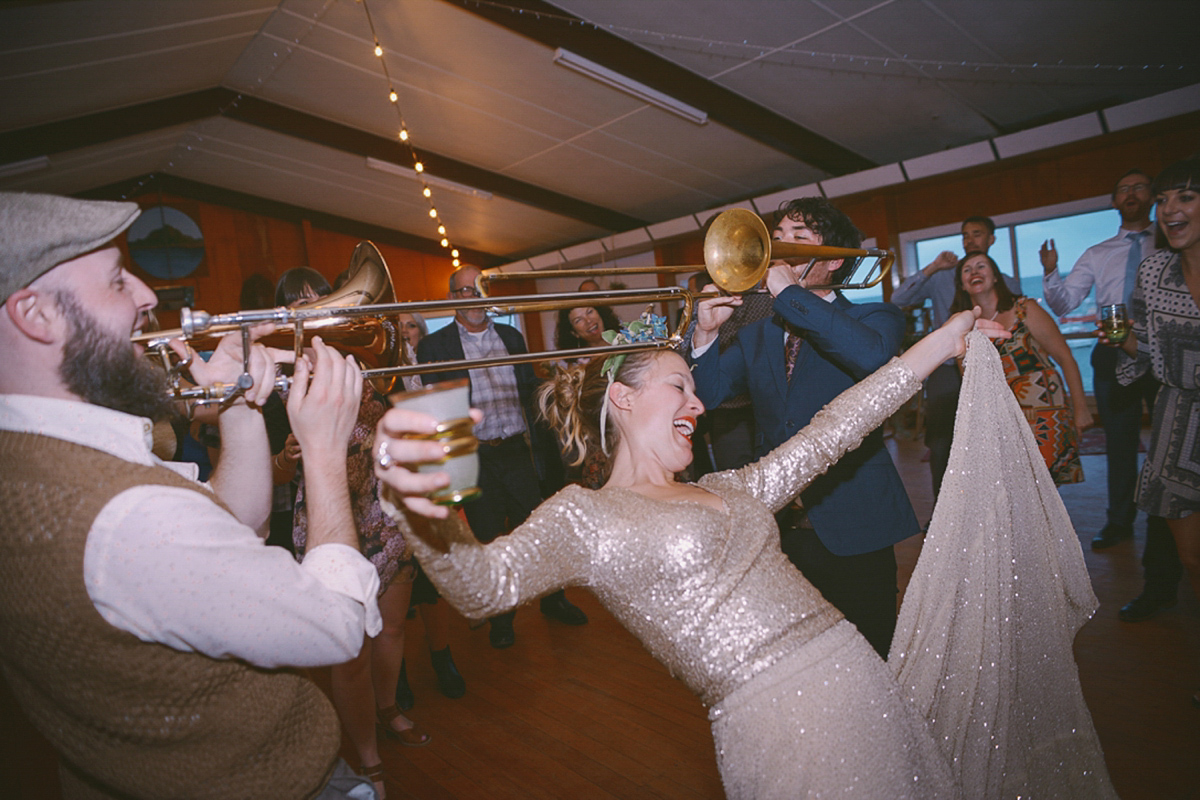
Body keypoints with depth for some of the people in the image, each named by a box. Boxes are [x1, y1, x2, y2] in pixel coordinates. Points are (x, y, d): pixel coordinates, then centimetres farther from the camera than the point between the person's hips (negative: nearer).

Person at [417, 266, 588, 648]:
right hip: (475, 457, -2)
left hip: (518, 450, 3)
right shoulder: (434, 346, -1)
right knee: (489, 537, 8)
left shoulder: (511, 336, 11)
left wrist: (544, 440, 8)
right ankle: (500, 617, 27)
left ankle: (552, 599, 31)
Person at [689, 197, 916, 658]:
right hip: (777, 529, 4)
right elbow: (704, 395, 3)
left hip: (852, 531, -3)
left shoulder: (873, 319, 0)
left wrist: (789, 292, -21)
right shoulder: (756, 335, 12)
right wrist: (707, 332, -13)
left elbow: (874, 356, -25)